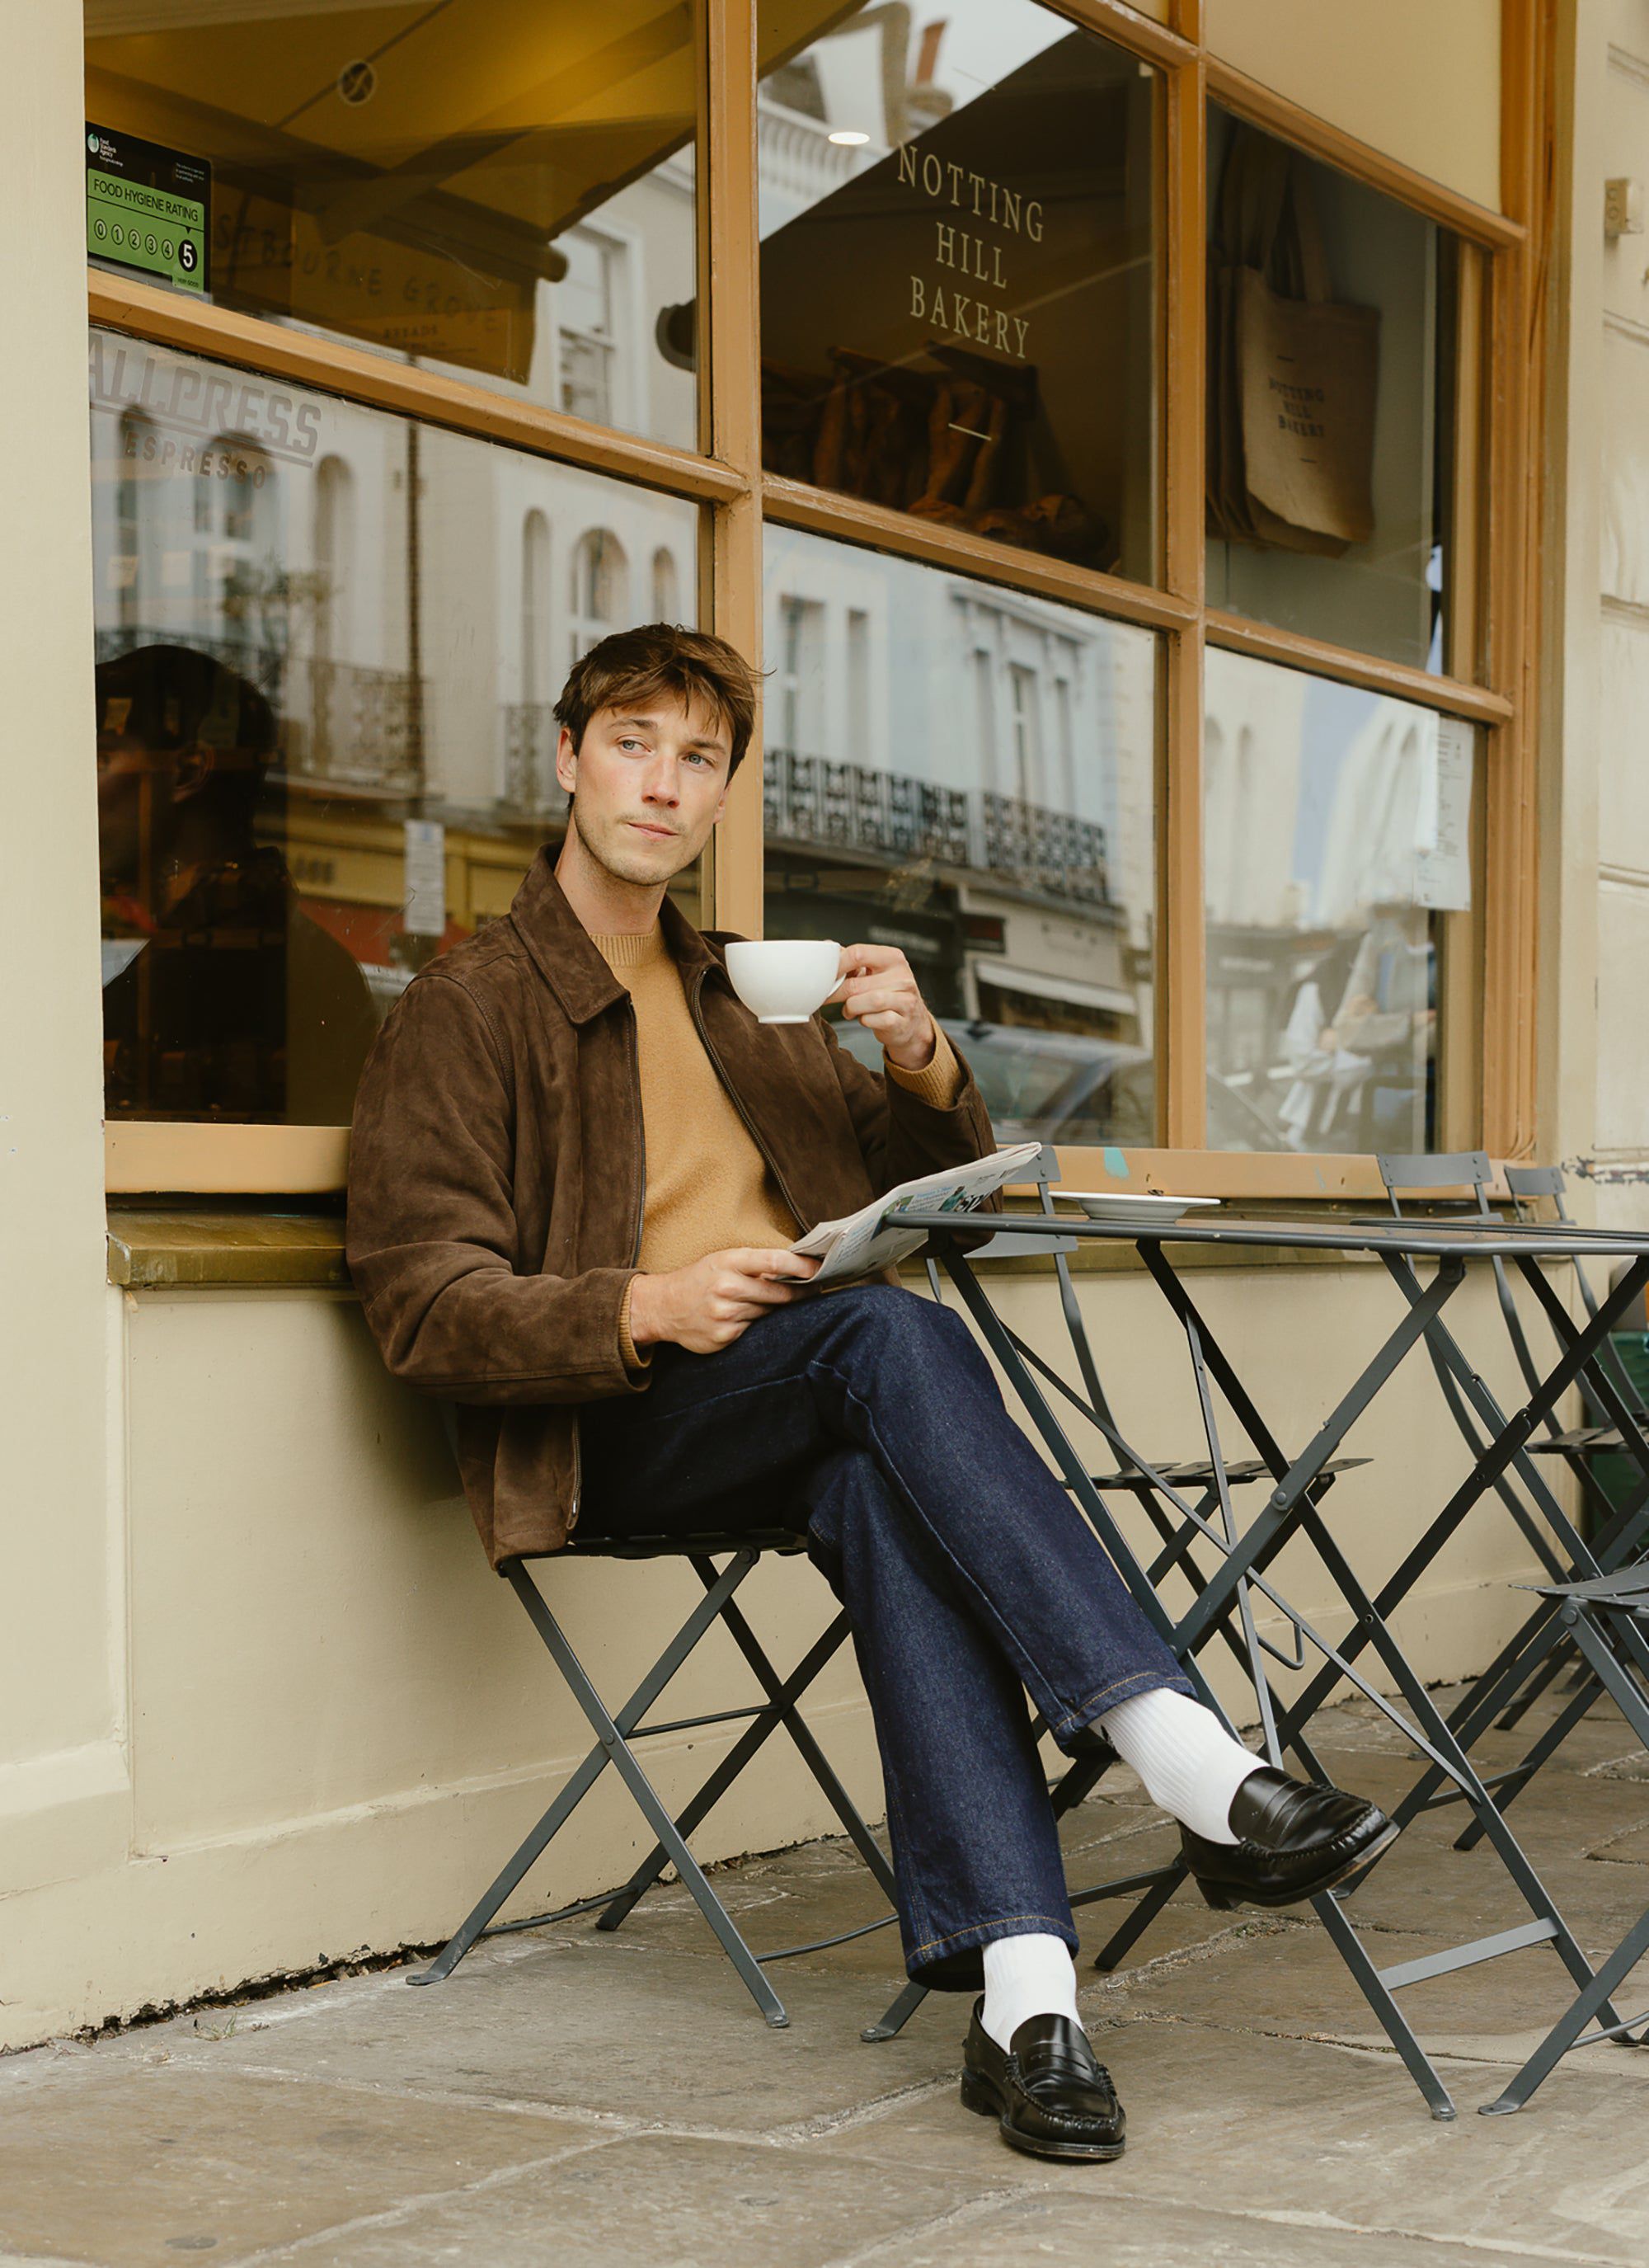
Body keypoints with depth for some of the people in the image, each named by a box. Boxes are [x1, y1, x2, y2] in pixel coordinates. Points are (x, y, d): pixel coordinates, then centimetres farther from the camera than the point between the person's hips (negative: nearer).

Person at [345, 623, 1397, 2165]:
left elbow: (938, 1184, 27)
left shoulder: (746, 1008, 27)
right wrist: (648, 1309, -20)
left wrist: (920, 1061, 4)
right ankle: (1196, 1769, -44)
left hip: (806, 1429, 5)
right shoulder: (464, 1012, 7)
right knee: (892, 1335, -34)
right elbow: (421, 1307, -4)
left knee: (883, 1492, -33)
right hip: (608, 1433, -4)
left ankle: (1020, 1992, -46)